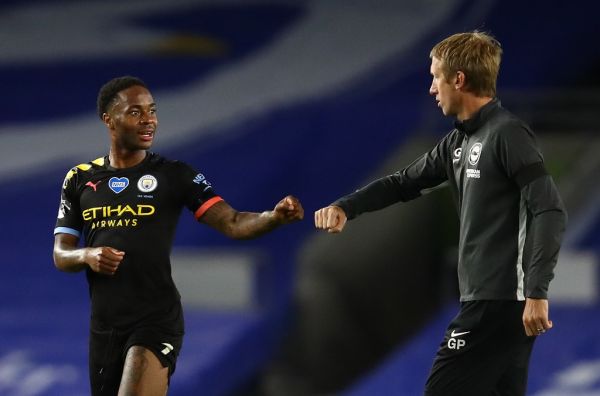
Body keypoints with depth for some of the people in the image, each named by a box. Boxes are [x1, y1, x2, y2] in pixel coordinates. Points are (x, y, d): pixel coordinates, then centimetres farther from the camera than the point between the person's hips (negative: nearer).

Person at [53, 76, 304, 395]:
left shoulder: (175, 175, -1)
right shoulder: (80, 180, 8)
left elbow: (232, 223, -10)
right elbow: (60, 255, 9)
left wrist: (275, 216, -30)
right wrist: (87, 256, -14)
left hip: (156, 320, -4)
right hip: (103, 324, 4)